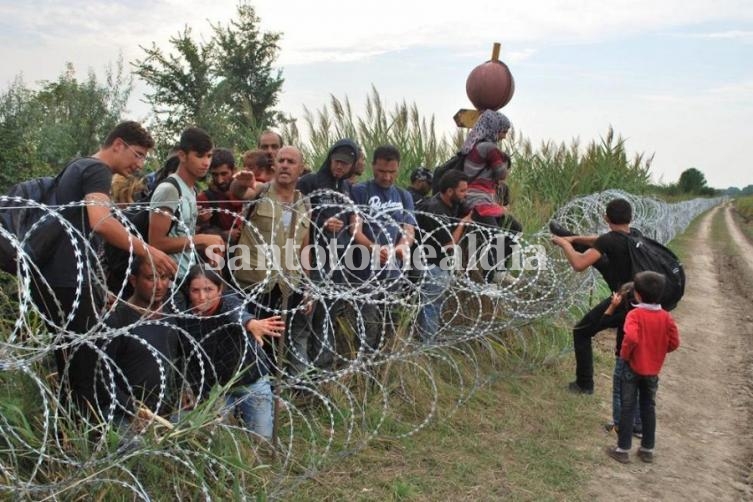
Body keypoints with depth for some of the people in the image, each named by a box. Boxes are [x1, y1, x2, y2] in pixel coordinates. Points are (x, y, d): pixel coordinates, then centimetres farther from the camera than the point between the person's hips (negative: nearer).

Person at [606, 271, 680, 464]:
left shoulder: (635, 314, -19)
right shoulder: (666, 317, -4)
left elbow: (631, 338, -33)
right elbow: (674, 342, -3)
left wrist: (624, 355, -16)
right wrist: (658, 351, 12)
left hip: (633, 368, -4)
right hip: (653, 370, 4)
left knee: (627, 408, 5)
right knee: (649, 409, 16)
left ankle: (622, 449, 11)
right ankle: (647, 450, 23)